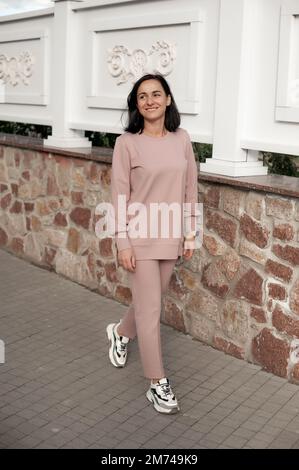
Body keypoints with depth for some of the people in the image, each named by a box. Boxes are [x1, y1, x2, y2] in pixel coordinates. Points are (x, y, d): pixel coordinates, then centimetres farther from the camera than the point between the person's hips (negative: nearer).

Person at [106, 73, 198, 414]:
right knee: (150, 309, 0)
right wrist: (122, 242, -12)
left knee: (148, 300, 20)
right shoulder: (127, 143, -9)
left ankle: (120, 333, 51)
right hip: (140, 237, -4)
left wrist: (190, 234, 7)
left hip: (170, 237, 5)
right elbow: (119, 195, -9)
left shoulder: (182, 139, 2)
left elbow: (190, 189, 7)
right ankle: (158, 384, 13)